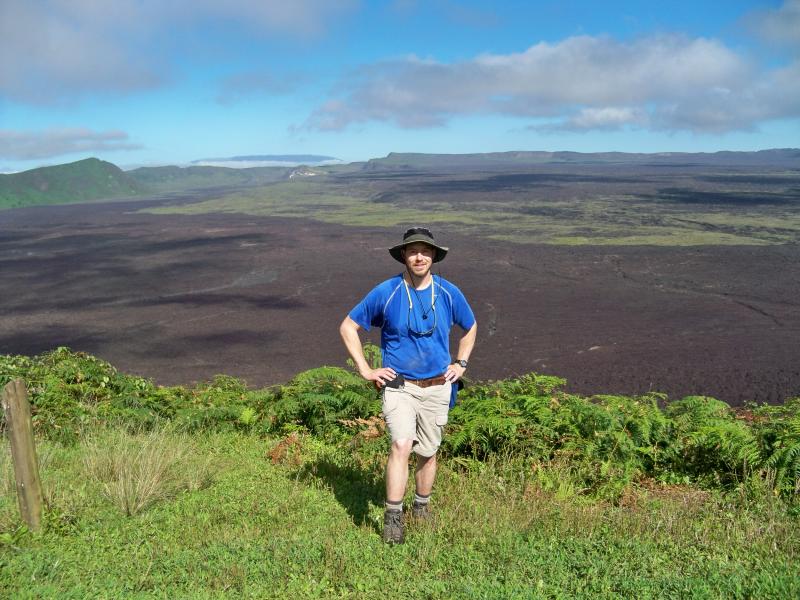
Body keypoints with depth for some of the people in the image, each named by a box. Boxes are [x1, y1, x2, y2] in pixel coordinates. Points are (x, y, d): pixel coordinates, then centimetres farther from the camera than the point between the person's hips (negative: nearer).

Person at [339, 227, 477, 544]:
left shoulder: (449, 293, -1)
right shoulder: (385, 292, -9)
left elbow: (470, 327, 19)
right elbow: (348, 327, 0)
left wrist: (461, 364, 10)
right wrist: (365, 370, -4)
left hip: (437, 387, 3)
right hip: (399, 385, -3)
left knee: (427, 452, 13)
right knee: (401, 444, -20)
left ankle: (422, 507, 34)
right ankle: (393, 517, -11)